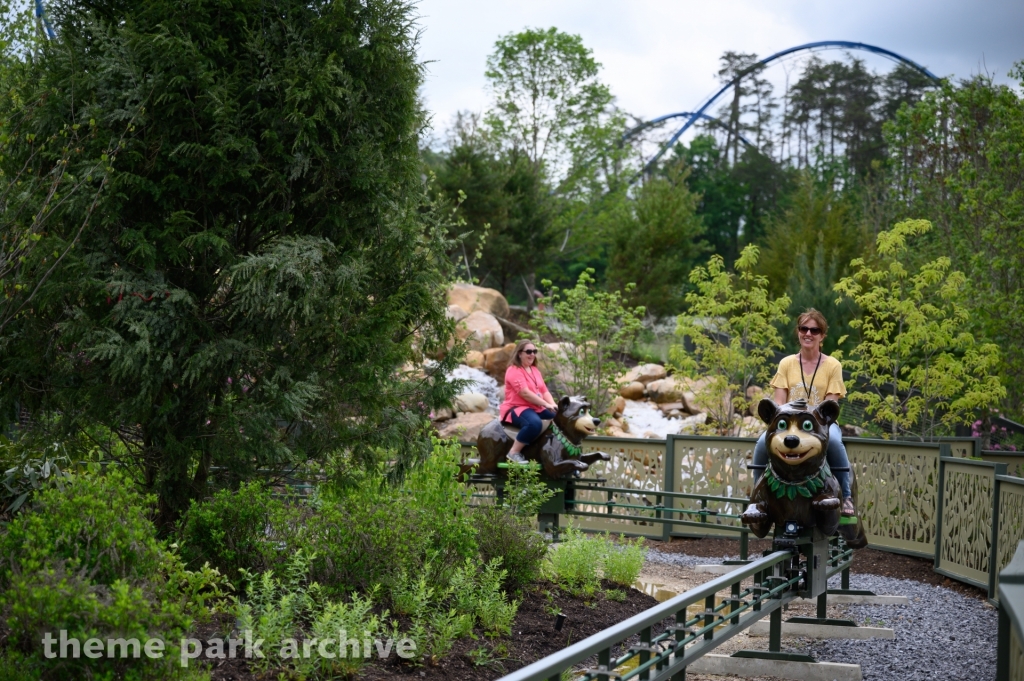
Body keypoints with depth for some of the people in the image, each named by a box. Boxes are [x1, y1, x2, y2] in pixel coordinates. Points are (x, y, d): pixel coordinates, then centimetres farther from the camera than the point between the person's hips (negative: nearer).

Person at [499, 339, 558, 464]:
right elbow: (525, 393, -21)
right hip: (516, 408, -9)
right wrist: (546, 404, -21)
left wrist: (553, 405, -7)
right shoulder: (514, 371, -11)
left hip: (537, 408, 9)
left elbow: (544, 391, 13)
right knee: (535, 423, -38)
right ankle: (514, 453, -27)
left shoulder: (535, 370, 17)